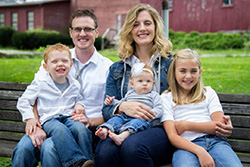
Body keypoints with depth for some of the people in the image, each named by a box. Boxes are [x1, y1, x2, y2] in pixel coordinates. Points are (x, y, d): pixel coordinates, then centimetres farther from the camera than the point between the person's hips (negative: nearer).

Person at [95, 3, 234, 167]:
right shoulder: (117, 69, 18)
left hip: (163, 129, -1)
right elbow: (106, 109, 11)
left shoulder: (171, 62, 12)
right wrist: (122, 107, -13)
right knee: (104, 152, -34)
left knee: (133, 145, -36)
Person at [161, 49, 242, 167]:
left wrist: (187, 125, -1)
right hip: (187, 145, -2)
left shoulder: (208, 93, 21)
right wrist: (199, 151, -17)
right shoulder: (166, 98, 13)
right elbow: (172, 136, 0)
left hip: (215, 141, 3)